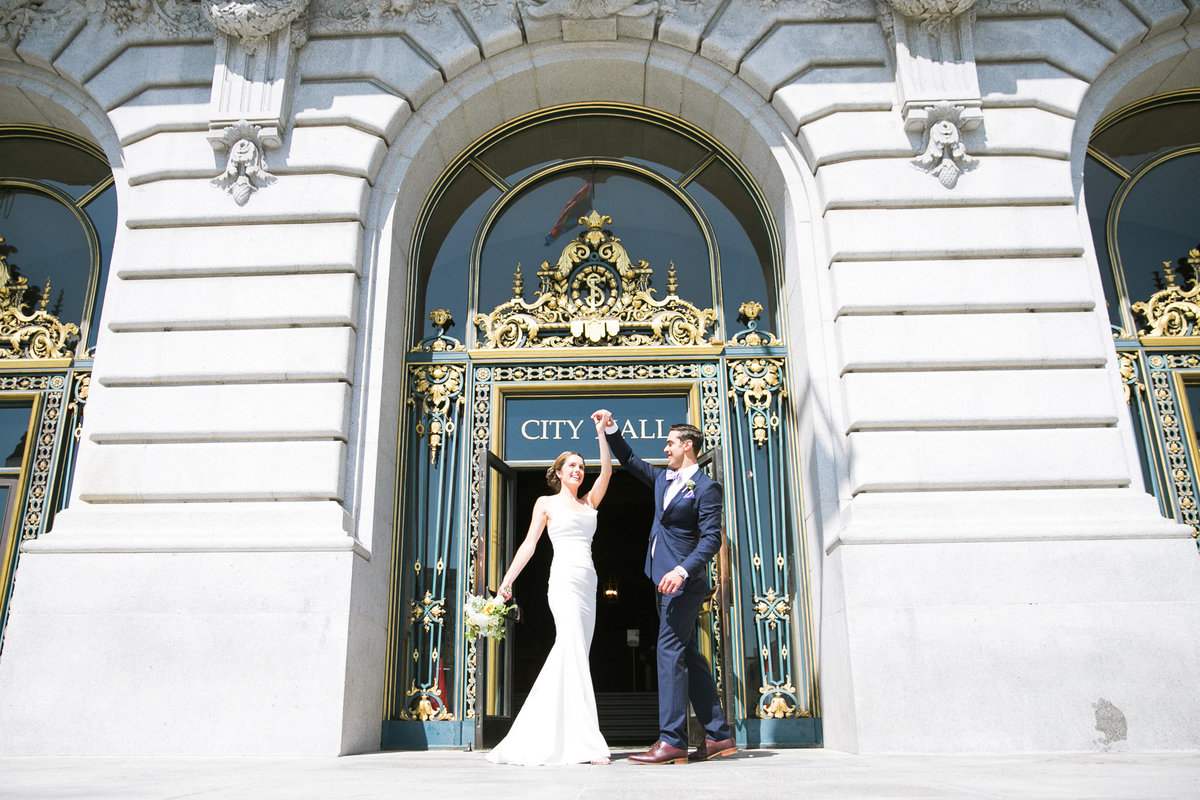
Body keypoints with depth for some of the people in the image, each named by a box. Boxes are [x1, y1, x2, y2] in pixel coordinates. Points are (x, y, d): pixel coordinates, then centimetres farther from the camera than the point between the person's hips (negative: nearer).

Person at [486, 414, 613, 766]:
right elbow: (529, 543, 4)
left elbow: (606, 471, 9)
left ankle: (545, 736, 11)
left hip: (587, 585, 6)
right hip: (564, 581, -6)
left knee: (568, 657, 4)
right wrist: (508, 579, -5)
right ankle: (586, 741, -21)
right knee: (574, 654, -17)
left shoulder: (589, 503, 20)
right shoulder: (546, 503, 10)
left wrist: (602, 432, 3)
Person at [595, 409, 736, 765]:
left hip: (684, 581, -9)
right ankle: (718, 735, 14)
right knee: (687, 654, 9)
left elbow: (712, 539, -15)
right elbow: (630, 460, 28)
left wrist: (682, 570, -26)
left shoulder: (706, 487, -8)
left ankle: (671, 741, -11)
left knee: (670, 650, -12)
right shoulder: (663, 479, 16)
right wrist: (611, 429, 17)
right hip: (665, 578, 9)